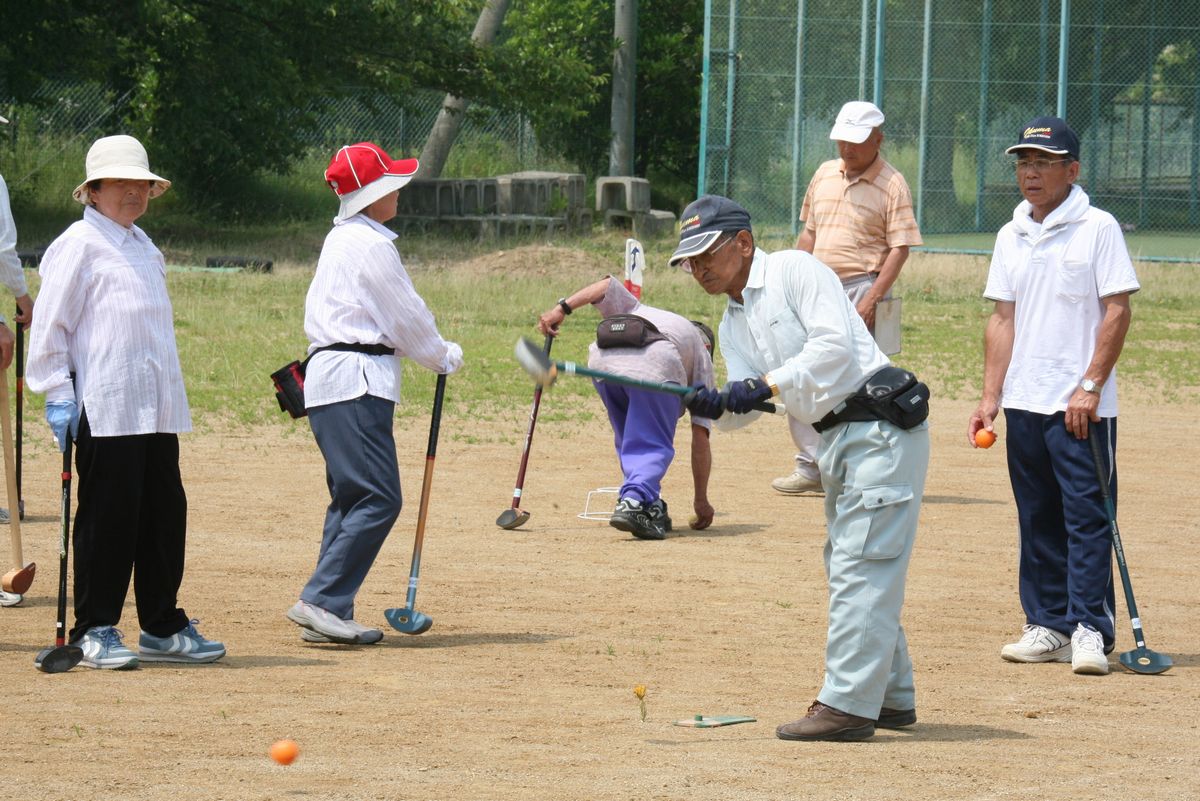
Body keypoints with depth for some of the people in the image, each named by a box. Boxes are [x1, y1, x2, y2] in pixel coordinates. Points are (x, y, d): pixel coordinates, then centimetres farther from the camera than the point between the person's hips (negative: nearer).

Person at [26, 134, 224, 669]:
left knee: (165, 514, 8)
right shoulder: (80, 244, -6)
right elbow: (50, 322, -8)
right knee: (107, 517, -4)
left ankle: (162, 628, 17)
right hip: (105, 407, -8)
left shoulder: (143, 247, 19)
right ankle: (94, 631, 4)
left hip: (157, 410, 8)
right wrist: (57, 394, -14)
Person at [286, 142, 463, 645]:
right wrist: (445, 357, 9)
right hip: (357, 381, -10)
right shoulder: (369, 243, -10)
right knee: (378, 499, -13)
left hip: (328, 377, 10)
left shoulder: (340, 239, 20)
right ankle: (321, 601, -19)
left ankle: (329, 616, 7)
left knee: (352, 497, 11)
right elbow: (406, 318, -8)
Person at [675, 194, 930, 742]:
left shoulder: (794, 270, -8)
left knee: (861, 567, -12)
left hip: (882, 425, -10)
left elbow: (835, 344, -20)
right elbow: (745, 403, 7)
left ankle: (847, 705, -16)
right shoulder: (732, 325, 17)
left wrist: (770, 382, -22)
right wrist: (715, 406, -14)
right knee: (848, 566, 16)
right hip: (839, 440, 10)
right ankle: (890, 697, 27)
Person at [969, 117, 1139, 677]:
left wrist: (1090, 386, -15)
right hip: (1024, 401, 6)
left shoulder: (1097, 229, -5)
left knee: (1086, 516, -7)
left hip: (1081, 406, -6)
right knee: (1037, 521, 9)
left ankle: (1091, 630, -6)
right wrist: (990, 397, 6)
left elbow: (1116, 311, -9)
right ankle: (1049, 627, 15)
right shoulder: (1011, 237, 12)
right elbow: (1003, 319, 13)